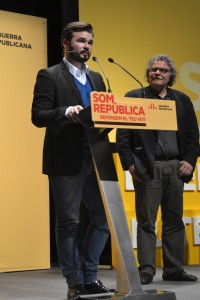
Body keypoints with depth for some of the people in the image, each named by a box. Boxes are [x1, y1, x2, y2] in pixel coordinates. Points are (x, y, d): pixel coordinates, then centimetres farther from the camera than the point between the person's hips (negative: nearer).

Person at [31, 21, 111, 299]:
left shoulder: (96, 78, 19)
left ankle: (89, 277, 19)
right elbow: (38, 116, -9)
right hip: (66, 160, -6)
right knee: (68, 222, 0)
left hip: (95, 159, 6)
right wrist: (66, 112, -25)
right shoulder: (49, 76, -1)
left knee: (103, 218, 6)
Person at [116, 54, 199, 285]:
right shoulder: (134, 98, 2)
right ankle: (146, 270, 3)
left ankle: (174, 269, 16)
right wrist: (129, 164, -8)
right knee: (146, 221, -1)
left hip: (176, 167, 4)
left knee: (174, 221, 8)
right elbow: (122, 134, -2)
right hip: (147, 168, -4)